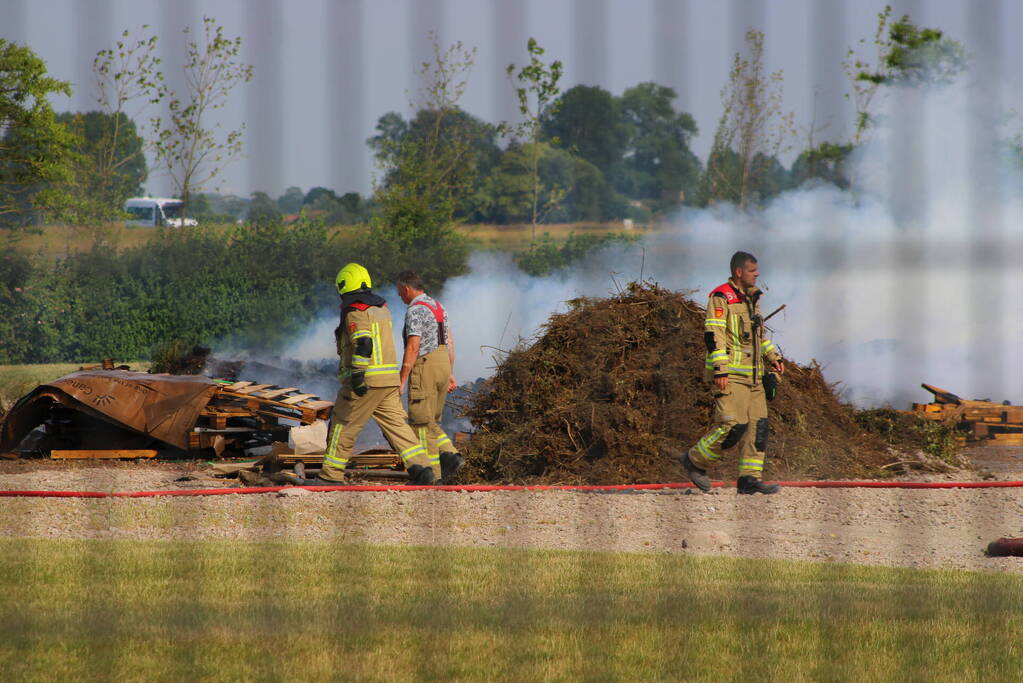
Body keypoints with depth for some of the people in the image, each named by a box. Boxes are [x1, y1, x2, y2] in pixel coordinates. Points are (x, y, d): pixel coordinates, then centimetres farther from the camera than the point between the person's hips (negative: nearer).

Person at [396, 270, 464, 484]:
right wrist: (450, 375, 21)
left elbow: (413, 348, -19)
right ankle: (449, 455, -4)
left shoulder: (415, 311, -14)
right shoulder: (438, 307, 14)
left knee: (421, 423, -2)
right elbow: (449, 343, 17)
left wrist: (402, 381, -17)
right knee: (431, 422, 16)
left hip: (424, 369, -9)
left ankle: (432, 474, -4)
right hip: (443, 367, 9)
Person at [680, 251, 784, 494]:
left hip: (753, 375, 9)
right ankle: (694, 461, 1)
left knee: (758, 424, 1)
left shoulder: (751, 298, 19)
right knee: (733, 424, -15)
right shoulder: (721, 297, -8)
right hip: (730, 374, -9)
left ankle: (749, 478, 3)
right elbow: (713, 335, -15)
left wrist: (772, 356, 20)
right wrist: (720, 369, -22)